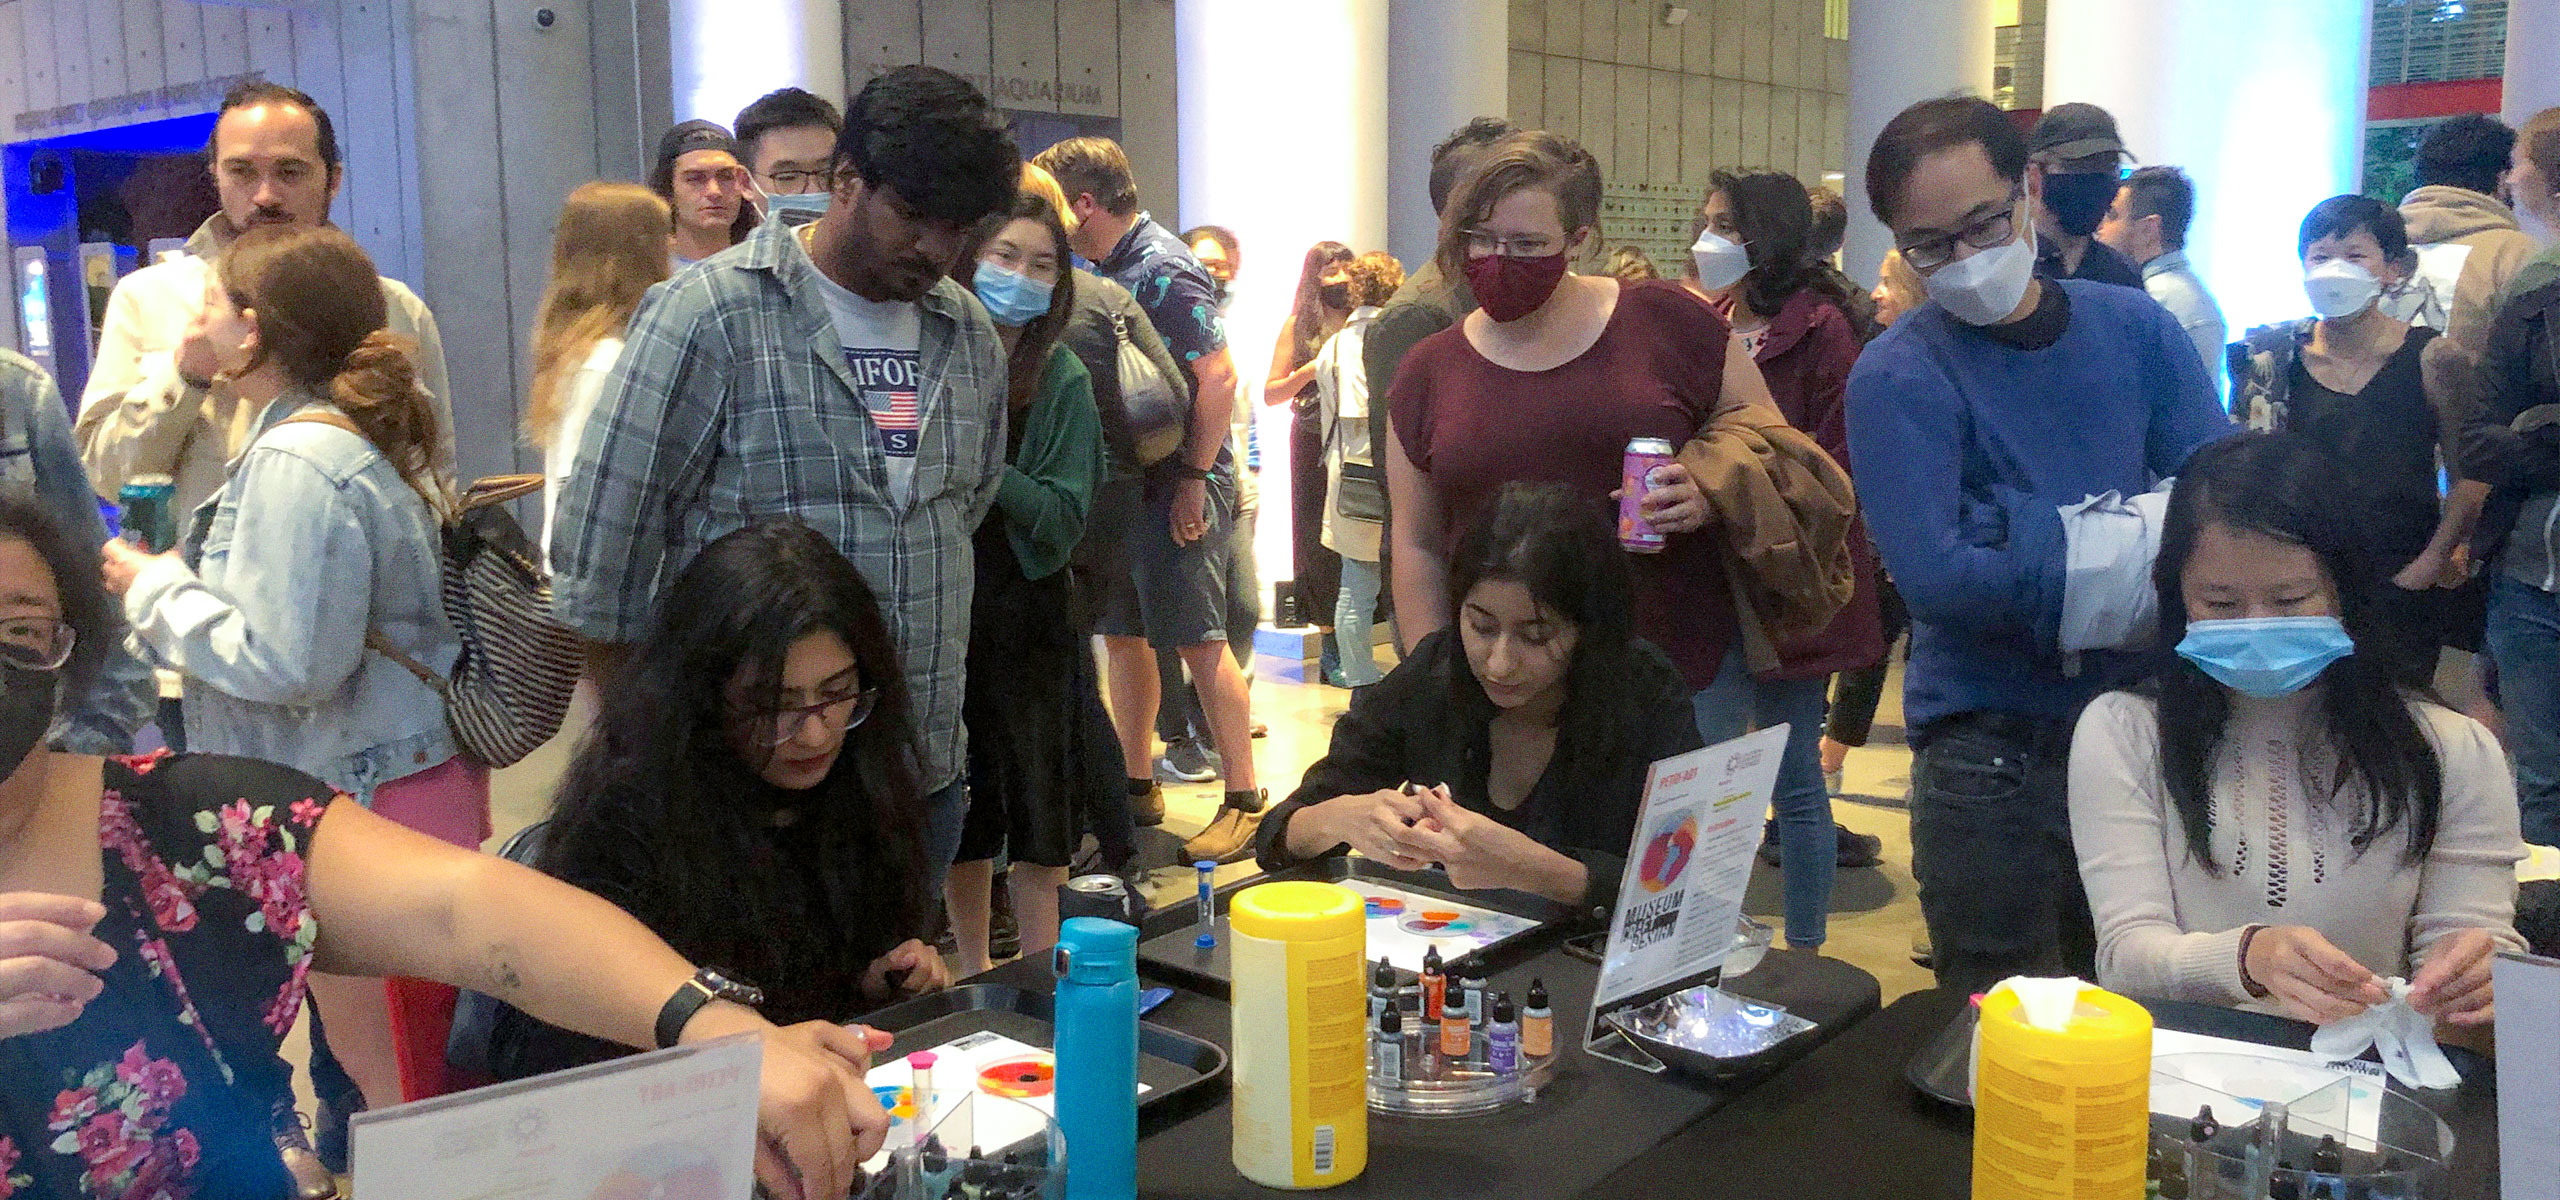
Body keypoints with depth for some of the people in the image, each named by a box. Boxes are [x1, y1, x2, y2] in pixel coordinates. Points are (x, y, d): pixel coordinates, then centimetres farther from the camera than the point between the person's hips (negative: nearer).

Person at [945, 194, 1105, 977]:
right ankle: (972, 972, 29)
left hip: (1024, 612, -2)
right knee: (956, 809, 13)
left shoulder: (1060, 378, -4)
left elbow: (1064, 517, -12)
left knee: (1035, 821, 3)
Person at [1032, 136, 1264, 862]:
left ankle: (1243, 803, 2)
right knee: (1121, 634, 14)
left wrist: (1194, 478, -19)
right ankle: (1135, 785, 27)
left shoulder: (1165, 271, -15)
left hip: (1177, 485, -9)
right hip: (1121, 481, 9)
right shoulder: (1105, 271, 12)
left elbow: (1218, 378, -20)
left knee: (1200, 643, -5)